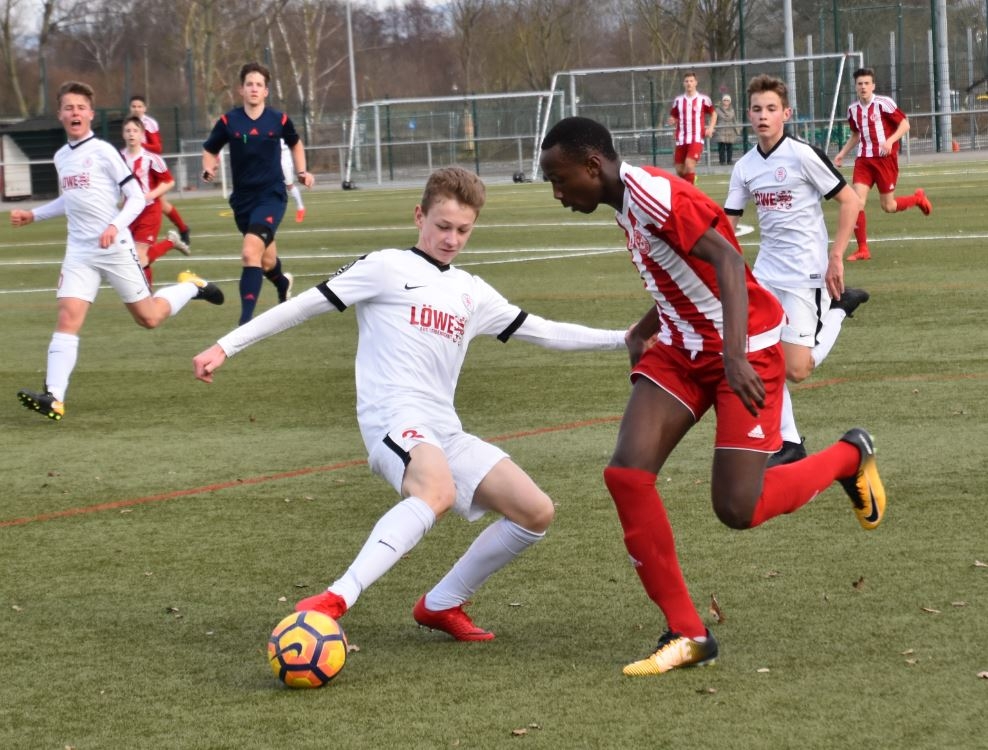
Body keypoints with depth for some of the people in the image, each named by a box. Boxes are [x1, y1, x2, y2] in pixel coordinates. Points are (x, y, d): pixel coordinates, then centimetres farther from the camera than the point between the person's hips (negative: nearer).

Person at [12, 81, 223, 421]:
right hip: (79, 252, 5)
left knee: (148, 318, 3)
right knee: (68, 317, -13)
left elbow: (137, 197, -10)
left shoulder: (104, 152, -8)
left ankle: (190, 286, 32)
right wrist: (33, 215, 24)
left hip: (115, 249, -5)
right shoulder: (61, 157, 11)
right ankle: (54, 398, -23)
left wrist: (115, 226, -25)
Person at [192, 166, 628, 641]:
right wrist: (226, 347, -2)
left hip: (445, 431, 8)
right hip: (394, 418, -8)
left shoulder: (473, 293, 23)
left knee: (536, 513, -1)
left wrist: (623, 339, 22)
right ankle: (334, 602, -46)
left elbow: (544, 332, 28)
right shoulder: (387, 268, 5)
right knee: (438, 492, -39)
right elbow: (306, 305, 3)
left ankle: (441, 605, 12)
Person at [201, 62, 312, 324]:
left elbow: (295, 144, 18)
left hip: (272, 196, -3)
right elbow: (209, 150, 8)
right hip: (242, 199, 3)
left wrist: (302, 172, 6)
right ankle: (283, 284, 54)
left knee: (250, 252, -24)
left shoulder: (279, 120, -3)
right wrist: (208, 169, -12)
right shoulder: (228, 122, -4)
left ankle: (245, 321, -25)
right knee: (266, 262, 16)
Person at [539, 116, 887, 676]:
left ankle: (851, 455, 19)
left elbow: (728, 261, -30)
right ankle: (687, 634, -5)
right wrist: (645, 331, 18)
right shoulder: (630, 204, 10)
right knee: (627, 474, -11)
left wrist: (734, 355, -39)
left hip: (746, 352, -9)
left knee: (738, 509, -11)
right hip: (683, 350, 9)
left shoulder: (653, 195, -20)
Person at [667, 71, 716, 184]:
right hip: (681, 139, 4)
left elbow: (713, 113, 13)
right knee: (679, 170, 6)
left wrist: (710, 128, -3)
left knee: (689, 165, -21)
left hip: (696, 139, -4)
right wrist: (672, 121, -6)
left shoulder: (703, 99, 1)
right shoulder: (678, 100, 9)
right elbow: (673, 117, 19)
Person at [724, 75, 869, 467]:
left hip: (805, 273, -6)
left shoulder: (803, 155, -13)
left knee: (796, 370, -10)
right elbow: (727, 223, 9)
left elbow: (850, 201, -10)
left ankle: (838, 308, 14)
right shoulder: (745, 166, 5)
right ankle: (787, 443, 13)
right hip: (766, 272, 6)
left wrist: (836, 257, -14)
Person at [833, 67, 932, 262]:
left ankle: (918, 198, 34)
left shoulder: (884, 103, -10)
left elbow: (904, 124, -9)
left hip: (885, 158, -5)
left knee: (888, 207, 2)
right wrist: (842, 153, 13)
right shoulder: (853, 110, 8)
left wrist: (890, 141, -24)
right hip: (864, 160, 5)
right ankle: (863, 250, -5)